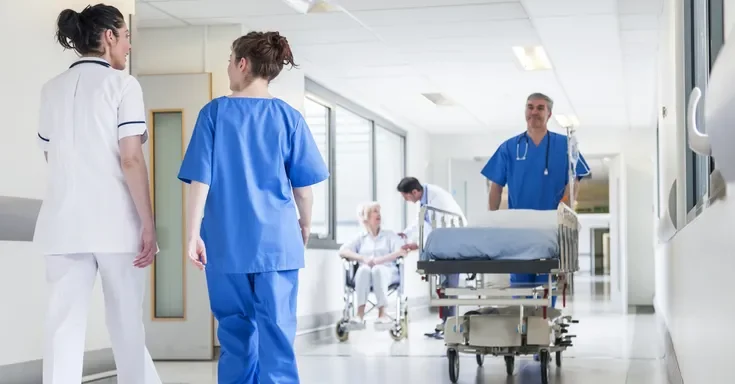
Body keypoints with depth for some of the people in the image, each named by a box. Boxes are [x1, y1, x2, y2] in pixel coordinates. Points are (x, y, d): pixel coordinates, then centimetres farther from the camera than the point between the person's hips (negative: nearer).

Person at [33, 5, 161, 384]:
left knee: (64, 324, 0)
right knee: (126, 322, 9)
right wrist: (149, 224, -9)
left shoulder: (52, 89, 11)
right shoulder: (122, 84, -4)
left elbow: (51, 158, 17)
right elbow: (130, 160, -11)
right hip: (114, 220, -4)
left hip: (65, 221, 4)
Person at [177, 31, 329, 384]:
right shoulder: (288, 116, 0)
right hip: (276, 240, 0)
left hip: (226, 241, 1)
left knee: (236, 332, 13)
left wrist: (193, 233, -2)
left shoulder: (215, 112, -1)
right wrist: (305, 224, 19)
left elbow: (200, 179, -5)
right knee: (276, 333, 0)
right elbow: (302, 184, 3)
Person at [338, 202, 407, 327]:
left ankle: (382, 313, -41)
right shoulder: (360, 238, 20)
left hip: (386, 272, -1)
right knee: (364, 269, -35)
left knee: (378, 269, -36)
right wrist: (363, 258, -13)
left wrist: (380, 260, -16)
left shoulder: (390, 235, 18)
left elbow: (402, 251, -1)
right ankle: (360, 314, -43)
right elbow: (343, 251, 4)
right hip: (365, 274, 1)